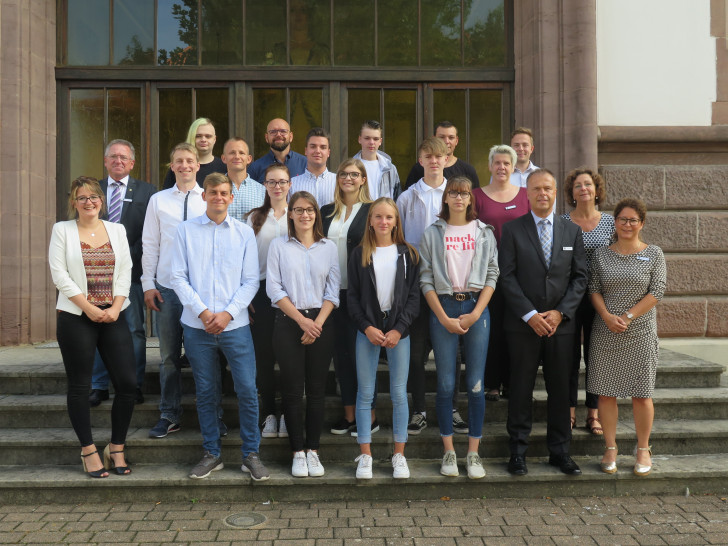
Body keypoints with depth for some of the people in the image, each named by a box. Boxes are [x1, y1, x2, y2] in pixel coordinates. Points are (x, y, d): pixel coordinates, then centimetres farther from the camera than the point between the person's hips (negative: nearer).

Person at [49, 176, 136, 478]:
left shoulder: (117, 230, 11)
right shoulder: (62, 230, 3)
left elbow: (125, 271, 6)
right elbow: (59, 274, -4)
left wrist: (115, 308, -8)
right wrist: (89, 308, -11)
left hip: (113, 317, 3)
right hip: (75, 317, -2)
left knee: (127, 383, -3)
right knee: (79, 386, 3)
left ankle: (117, 448, 13)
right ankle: (88, 450, 16)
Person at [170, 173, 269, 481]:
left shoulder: (244, 233, 5)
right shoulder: (186, 230, 5)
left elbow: (251, 281, 3)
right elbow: (178, 277, 1)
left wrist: (228, 313, -9)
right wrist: (202, 311, -9)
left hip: (235, 325, 0)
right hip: (197, 326, 1)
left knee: (247, 391, -3)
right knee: (206, 393, 9)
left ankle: (251, 454, 11)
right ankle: (212, 454, 22)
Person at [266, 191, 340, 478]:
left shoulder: (329, 247, 10)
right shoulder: (278, 246, 5)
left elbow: (333, 291, 5)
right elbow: (274, 288, -3)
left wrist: (318, 322, -8)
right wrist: (301, 320, -10)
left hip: (321, 323, 2)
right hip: (288, 322, -1)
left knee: (317, 389, 3)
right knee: (292, 389, -1)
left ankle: (313, 450, 12)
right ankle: (298, 452, 8)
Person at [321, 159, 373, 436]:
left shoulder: (372, 210, -2)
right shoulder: (327, 211, 12)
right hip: (333, 290, 5)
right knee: (340, 351, 9)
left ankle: (368, 416, 11)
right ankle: (349, 413, 20)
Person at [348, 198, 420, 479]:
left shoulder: (408, 254, 6)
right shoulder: (360, 254, 6)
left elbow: (414, 295, 2)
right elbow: (352, 295, 4)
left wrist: (399, 329, -9)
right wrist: (367, 327, -9)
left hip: (398, 330, 0)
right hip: (367, 330, 0)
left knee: (399, 393, 2)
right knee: (365, 393, 2)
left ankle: (399, 456, 13)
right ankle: (365, 456, 12)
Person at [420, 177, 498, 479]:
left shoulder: (484, 233, 9)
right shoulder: (432, 234, 6)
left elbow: (492, 276, 5)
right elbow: (426, 279, 1)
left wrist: (475, 313, -6)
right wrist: (444, 318, -7)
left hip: (476, 308, 1)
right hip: (442, 308, -1)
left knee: (475, 384, 0)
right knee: (446, 384, 1)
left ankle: (473, 453, 9)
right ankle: (448, 452, 12)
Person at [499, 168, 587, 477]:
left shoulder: (572, 231, 10)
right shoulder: (512, 230, 1)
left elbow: (580, 277, 6)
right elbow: (507, 277, -5)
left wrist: (560, 312, -7)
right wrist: (530, 315, -12)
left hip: (560, 323, 2)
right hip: (522, 324, -2)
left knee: (560, 389, 8)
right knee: (521, 388, 3)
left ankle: (559, 451, 19)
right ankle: (518, 451, 13)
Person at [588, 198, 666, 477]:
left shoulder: (654, 254, 2)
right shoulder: (601, 254, 7)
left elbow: (657, 292, -4)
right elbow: (594, 289, 4)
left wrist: (628, 316, -13)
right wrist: (607, 316, -12)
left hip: (641, 332, -1)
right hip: (605, 332, 2)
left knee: (641, 394, 3)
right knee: (606, 392, 3)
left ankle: (643, 450, 18)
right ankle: (610, 448, 15)